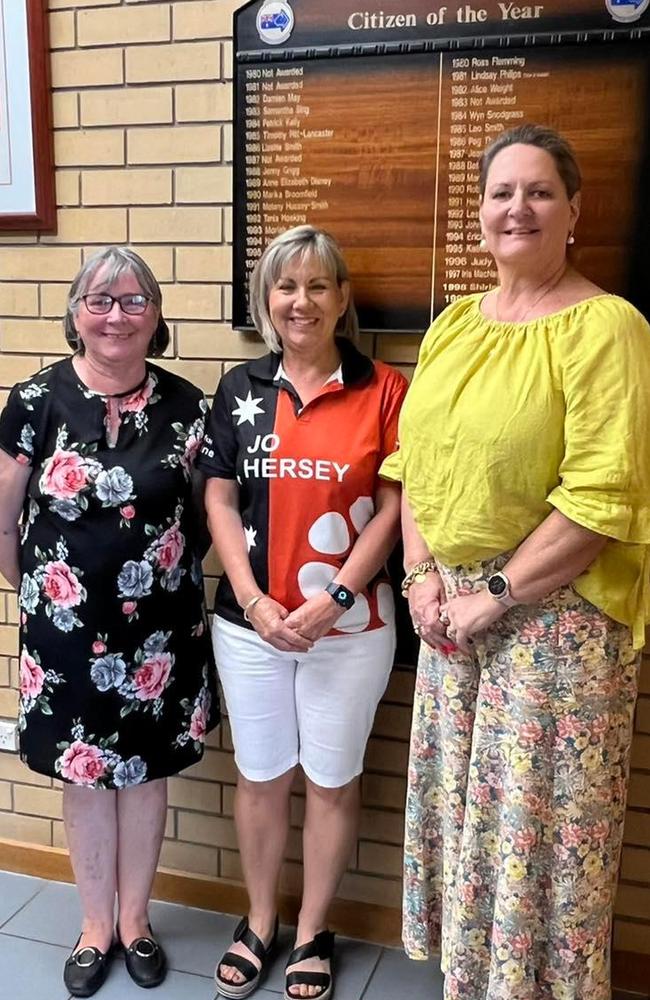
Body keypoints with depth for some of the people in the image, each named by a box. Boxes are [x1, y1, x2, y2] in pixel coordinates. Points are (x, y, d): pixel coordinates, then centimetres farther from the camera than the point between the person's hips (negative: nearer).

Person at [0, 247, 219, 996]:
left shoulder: (184, 405, -4)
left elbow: (206, 510, 6)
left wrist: (178, 582, 3)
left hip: (160, 627, 1)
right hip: (68, 627, -1)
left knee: (145, 769, 15)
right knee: (85, 773, 14)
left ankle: (136, 920, 37)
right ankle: (96, 925, 36)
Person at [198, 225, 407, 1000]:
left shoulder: (382, 389, -5)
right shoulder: (240, 389, 2)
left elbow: (394, 506, -7)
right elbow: (219, 502, 1)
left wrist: (334, 598, -14)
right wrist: (255, 602, -10)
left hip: (350, 626, -2)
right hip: (249, 623, 2)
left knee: (332, 782, 13)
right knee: (259, 778, 16)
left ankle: (313, 932, 35)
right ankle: (258, 921, 39)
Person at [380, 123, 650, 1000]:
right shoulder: (454, 324, 9)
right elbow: (414, 462, 11)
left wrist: (494, 596, -15)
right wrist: (422, 573, -2)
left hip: (555, 618, -6)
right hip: (452, 607, 6)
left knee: (540, 818, 6)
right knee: (458, 799, 16)